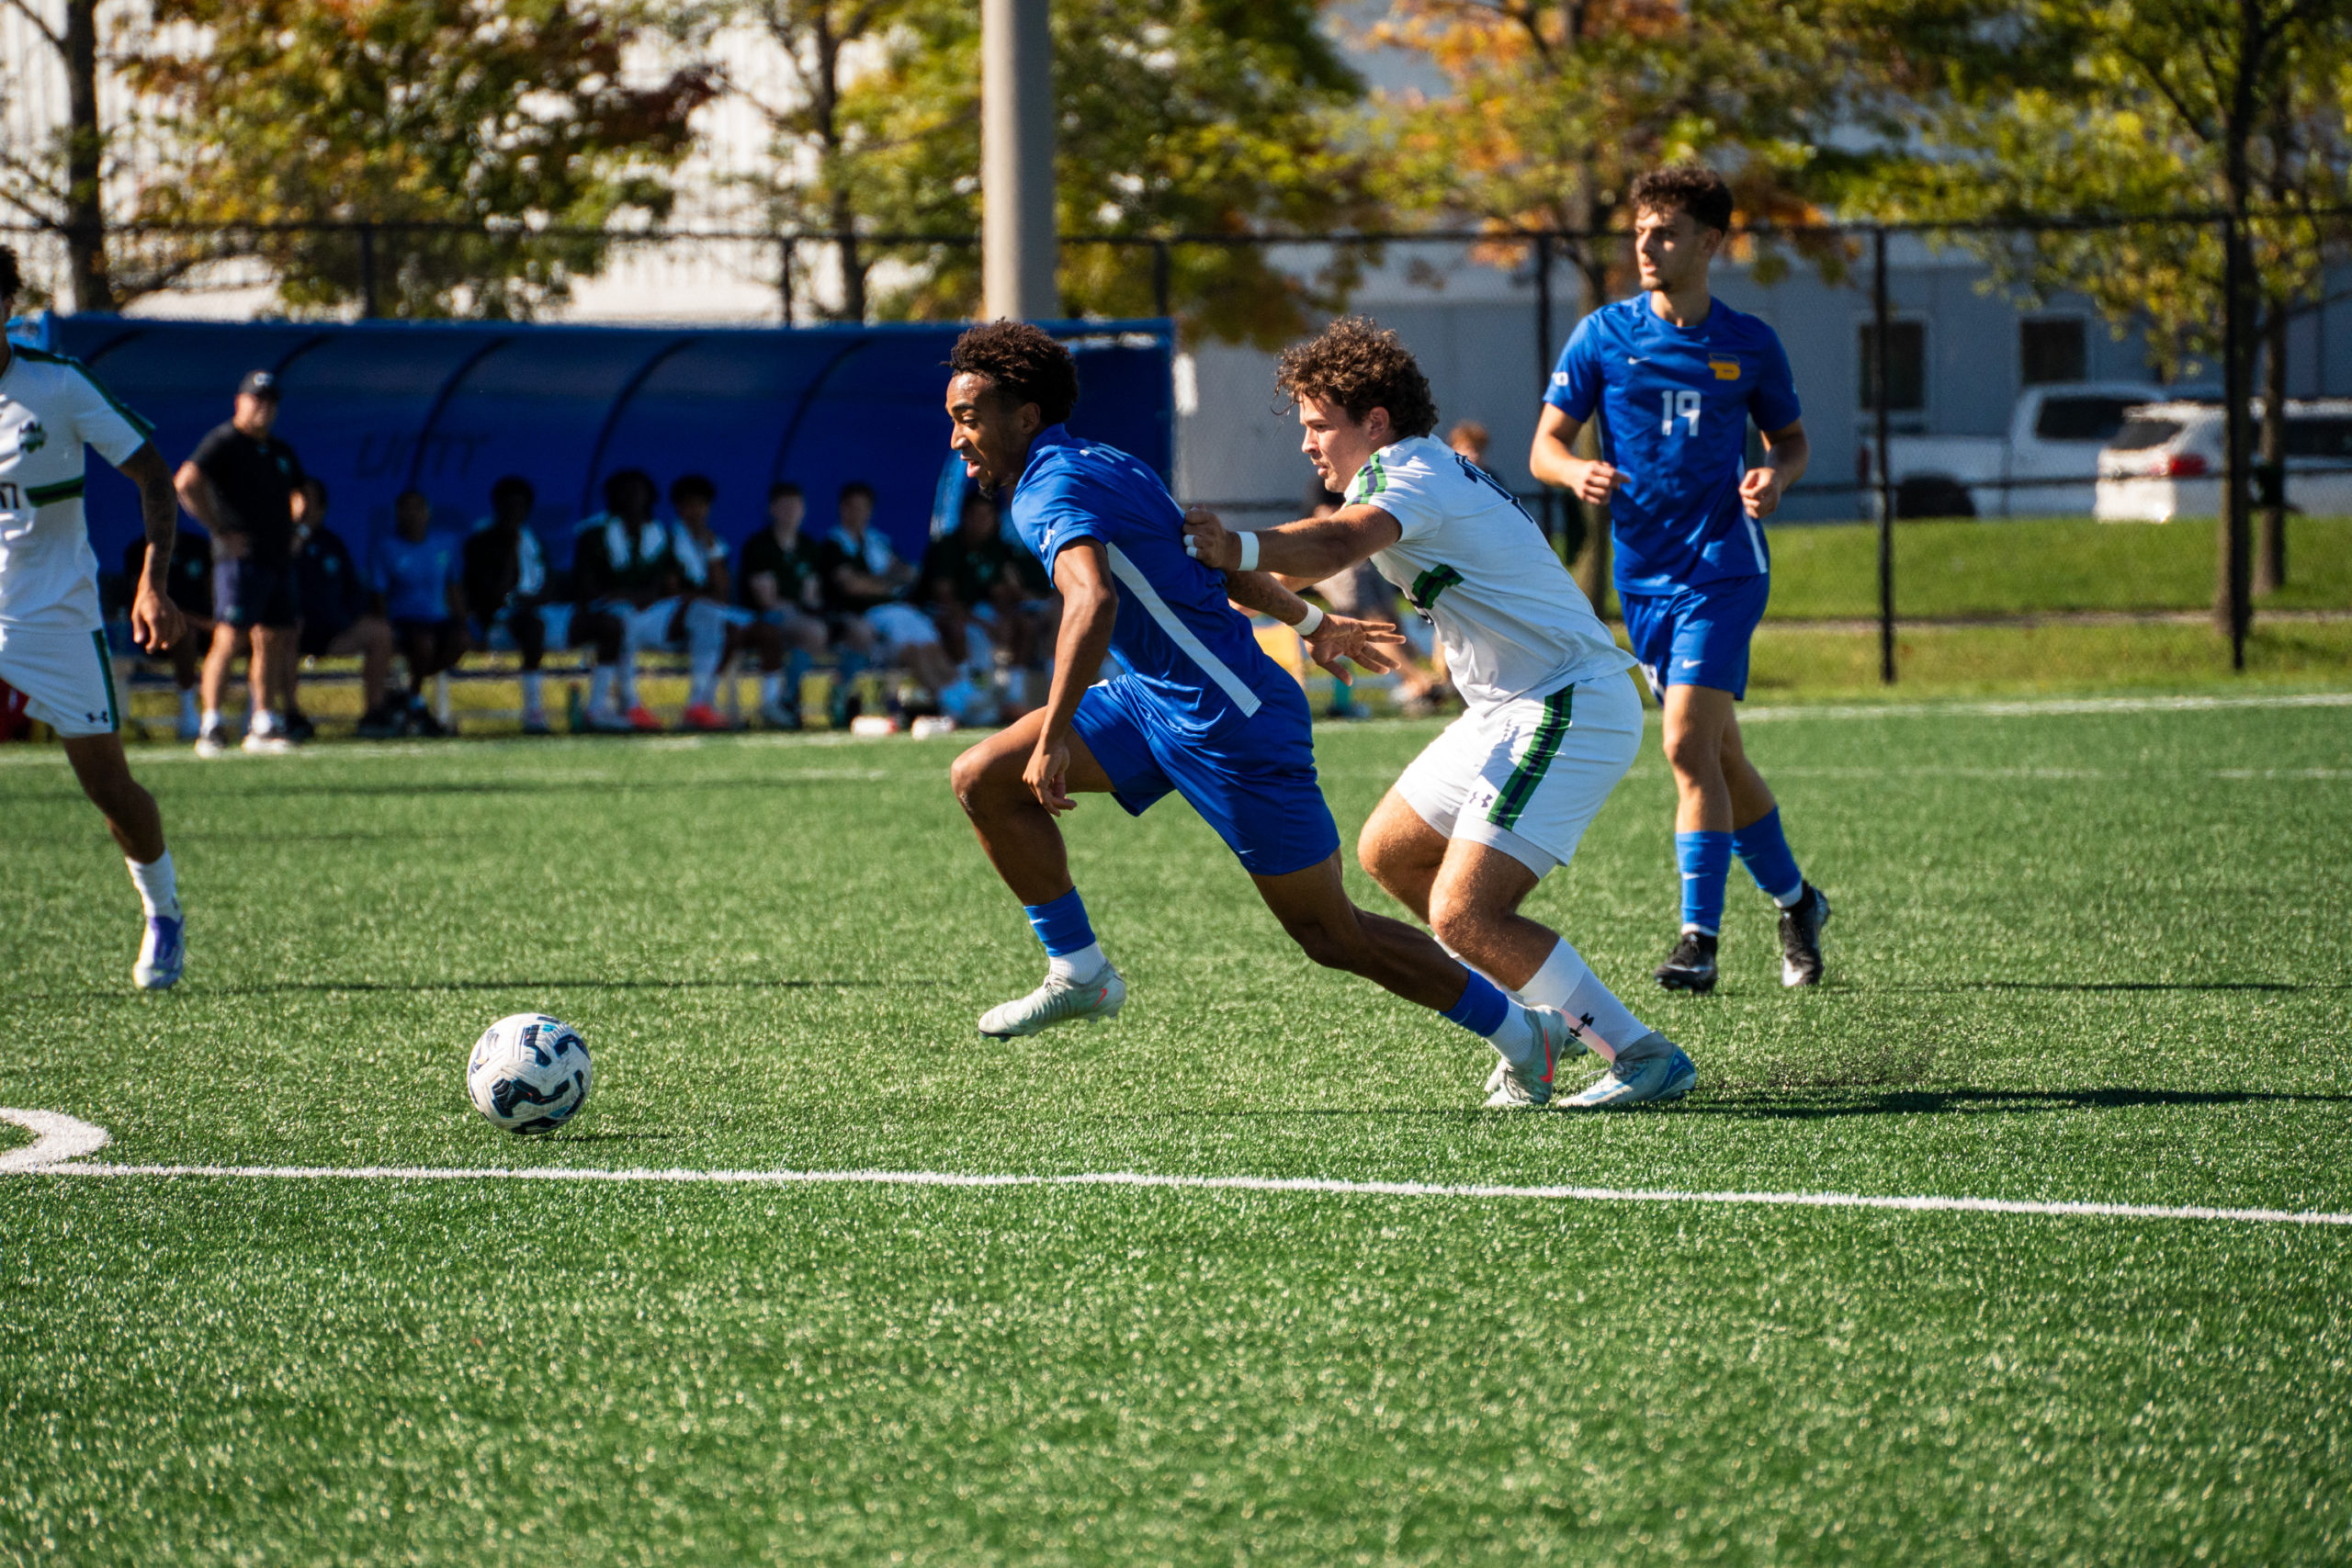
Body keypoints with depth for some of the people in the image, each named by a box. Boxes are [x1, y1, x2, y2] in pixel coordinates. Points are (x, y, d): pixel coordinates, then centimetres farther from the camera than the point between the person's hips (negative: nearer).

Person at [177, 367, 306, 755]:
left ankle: (263, 726, 18)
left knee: (273, 641, 10)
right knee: (230, 639, -13)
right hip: (240, 559, -8)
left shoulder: (280, 451, 19)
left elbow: (298, 496, 35)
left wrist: (292, 529, 17)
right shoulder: (223, 442, -6)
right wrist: (219, 531, -18)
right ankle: (211, 726, -14)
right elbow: (186, 483, -20)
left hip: (278, 559, 8)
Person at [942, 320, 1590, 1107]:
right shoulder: (1100, 467, 13)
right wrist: (1310, 622, 36)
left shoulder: (1053, 487, -17)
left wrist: (1054, 737, -37)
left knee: (1331, 934, 0)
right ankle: (1078, 974, 9)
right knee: (983, 778, 1)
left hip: (1232, 721, -10)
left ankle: (1523, 1032, 12)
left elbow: (1093, 601, -36)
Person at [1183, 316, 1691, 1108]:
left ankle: (1644, 1056, -13)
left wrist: (1239, 551, -53)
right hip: (1513, 710, 11)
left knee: (1462, 915, -16)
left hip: (1572, 714, -11)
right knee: (1388, 853, 17)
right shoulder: (1430, 470, 15)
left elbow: (1337, 545, -37)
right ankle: (1550, 1016, 21)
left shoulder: (1408, 474, -16)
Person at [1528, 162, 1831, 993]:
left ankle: (1699, 939, -15)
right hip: (1644, 574, 3)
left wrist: (1776, 475, -10)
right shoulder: (1601, 335, 1)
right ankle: (1794, 901, 29)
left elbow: (1791, 436, 13)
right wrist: (1577, 471, -22)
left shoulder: (1749, 345, 0)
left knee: (1690, 743, -17)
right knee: (1718, 756, 10)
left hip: (1723, 565, -3)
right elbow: (1545, 446, 1)